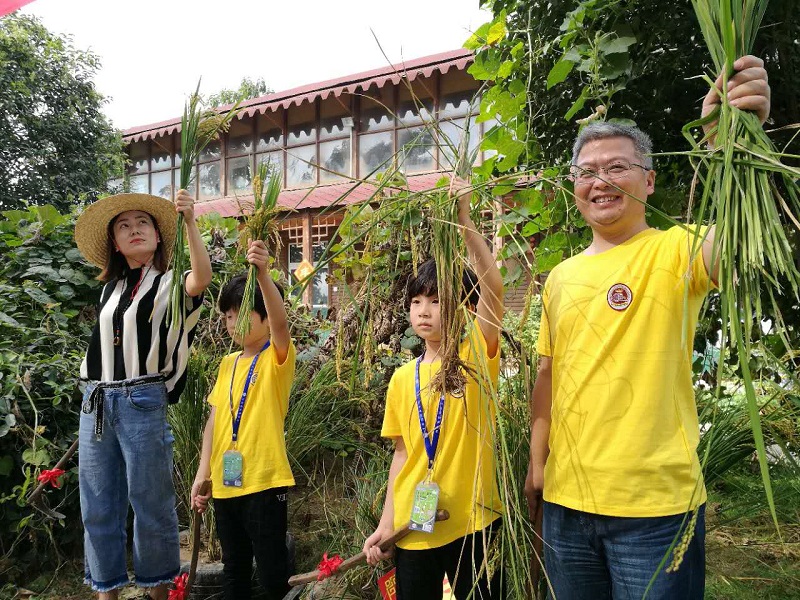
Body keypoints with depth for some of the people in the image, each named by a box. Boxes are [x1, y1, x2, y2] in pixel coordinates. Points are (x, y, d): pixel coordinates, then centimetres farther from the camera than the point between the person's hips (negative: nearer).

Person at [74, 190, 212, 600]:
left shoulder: (171, 284, 0)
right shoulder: (111, 288, 16)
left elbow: (202, 279, -24)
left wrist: (189, 222, -34)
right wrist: (97, 398, 13)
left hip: (142, 402, -5)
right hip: (96, 403, 5)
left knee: (150, 503, 3)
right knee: (98, 506, 9)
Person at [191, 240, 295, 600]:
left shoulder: (277, 359, -8)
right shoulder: (227, 364, 11)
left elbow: (280, 322, -30)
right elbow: (215, 418, 12)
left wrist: (263, 274, -44)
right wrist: (203, 472, 7)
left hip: (264, 480, -6)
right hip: (225, 483, 6)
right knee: (233, 571, 19)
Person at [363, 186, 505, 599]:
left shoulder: (477, 356, -7)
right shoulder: (402, 378, 4)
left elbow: (493, 288, -24)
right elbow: (402, 453, 9)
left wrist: (463, 222, -29)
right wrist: (386, 522, 6)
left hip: (472, 522, -3)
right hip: (412, 527, 4)